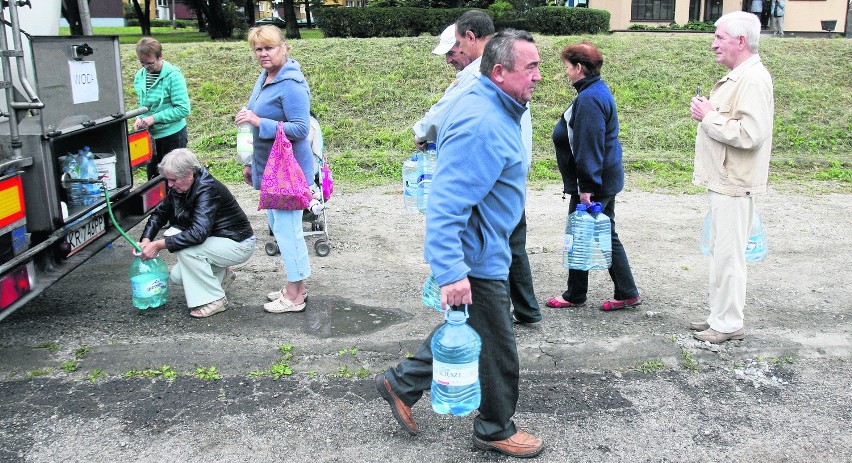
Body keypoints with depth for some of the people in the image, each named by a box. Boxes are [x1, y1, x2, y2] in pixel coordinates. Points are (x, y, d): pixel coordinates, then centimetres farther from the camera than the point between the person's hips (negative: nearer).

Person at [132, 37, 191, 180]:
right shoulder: (140, 76, 4)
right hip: (150, 135, 6)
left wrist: (154, 118, -21)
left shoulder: (173, 76, -16)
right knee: (153, 177, 15)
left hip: (172, 134, -6)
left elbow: (183, 109, -20)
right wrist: (139, 118, -4)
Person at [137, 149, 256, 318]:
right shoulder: (178, 189, -3)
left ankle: (214, 300, -16)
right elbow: (159, 214, 7)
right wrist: (146, 240, -11)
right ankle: (221, 275, 21)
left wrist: (159, 245, -37)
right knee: (176, 276, 0)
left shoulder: (208, 190, -29)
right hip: (214, 240, 9)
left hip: (238, 245, -9)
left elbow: (198, 233, -39)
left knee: (186, 249, -29)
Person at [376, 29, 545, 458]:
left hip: (484, 247, 10)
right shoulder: (481, 125, -27)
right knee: (497, 346, 8)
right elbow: (446, 204, -32)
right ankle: (495, 430, 30)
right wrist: (452, 272, -36)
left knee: (464, 326, 24)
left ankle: (402, 382, 35)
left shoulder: (492, 109, 7)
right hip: (477, 259, -10)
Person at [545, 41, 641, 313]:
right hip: (606, 177, 10)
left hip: (594, 182, -10)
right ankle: (627, 293, 19)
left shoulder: (589, 98, -20)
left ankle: (575, 295, 17)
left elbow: (588, 145, -24)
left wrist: (586, 186, -23)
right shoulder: (598, 90, 14)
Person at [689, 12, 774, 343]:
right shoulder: (737, 77, 16)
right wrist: (709, 114, 8)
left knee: (727, 254, -3)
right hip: (722, 180, 11)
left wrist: (710, 117, -17)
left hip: (733, 185, -11)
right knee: (721, 252, 16)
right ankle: (720, 315, 27)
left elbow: (751, 133, -28)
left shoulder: (753, 80, -17)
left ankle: (729, 324, 8)